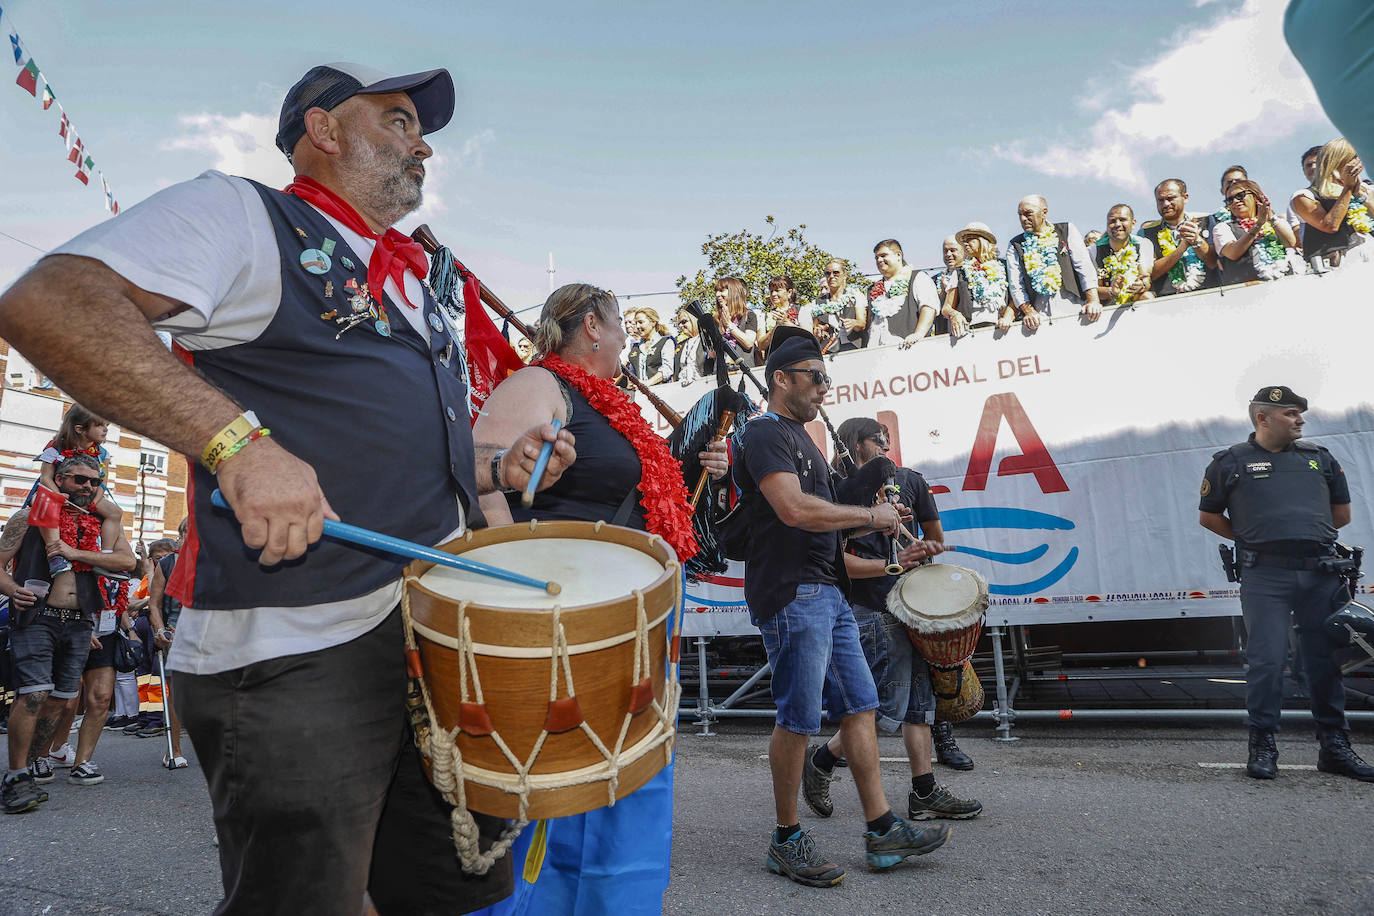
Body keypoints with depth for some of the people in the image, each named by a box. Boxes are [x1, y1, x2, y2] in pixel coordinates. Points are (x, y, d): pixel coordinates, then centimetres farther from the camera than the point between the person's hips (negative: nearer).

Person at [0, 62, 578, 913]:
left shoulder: (417, 290, 23)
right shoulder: (244, 217, -1)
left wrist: (499, 466, 12)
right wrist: (238, 442, -28)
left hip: (443, 643, 8)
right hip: (300, 656, -8)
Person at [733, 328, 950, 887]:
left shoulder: (801, 438, 23)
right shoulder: (765, 433, -9)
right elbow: (794, 509, -24)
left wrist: (875, 525, 12)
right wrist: (871, 514, -12)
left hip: (828, 590, 10)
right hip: (792, 595, -10)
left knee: (860, 705, 9)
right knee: (799, 719, -3)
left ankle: (883, 832, 17)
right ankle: (787, 841, 12)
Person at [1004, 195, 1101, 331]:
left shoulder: (1068, 230, 14)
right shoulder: (1014, 246, 15)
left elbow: (1085, 268, 6)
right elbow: (1015, 285, 6)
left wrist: (1093, 301, -6)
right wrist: (1029, 312, -9)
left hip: (1073, 306, 0)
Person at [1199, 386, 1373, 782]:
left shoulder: (1320, 458, 16)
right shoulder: (1230, 462, 6)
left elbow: (1342, 514, 24)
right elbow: (1208, 516, 12)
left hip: (1321, 574, 4)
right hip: (1265, 576, -3)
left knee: (1326, 660, 8)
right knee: (1266, 660, -5)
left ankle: (1335, 746, 19)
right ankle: (1262, 747, 5)